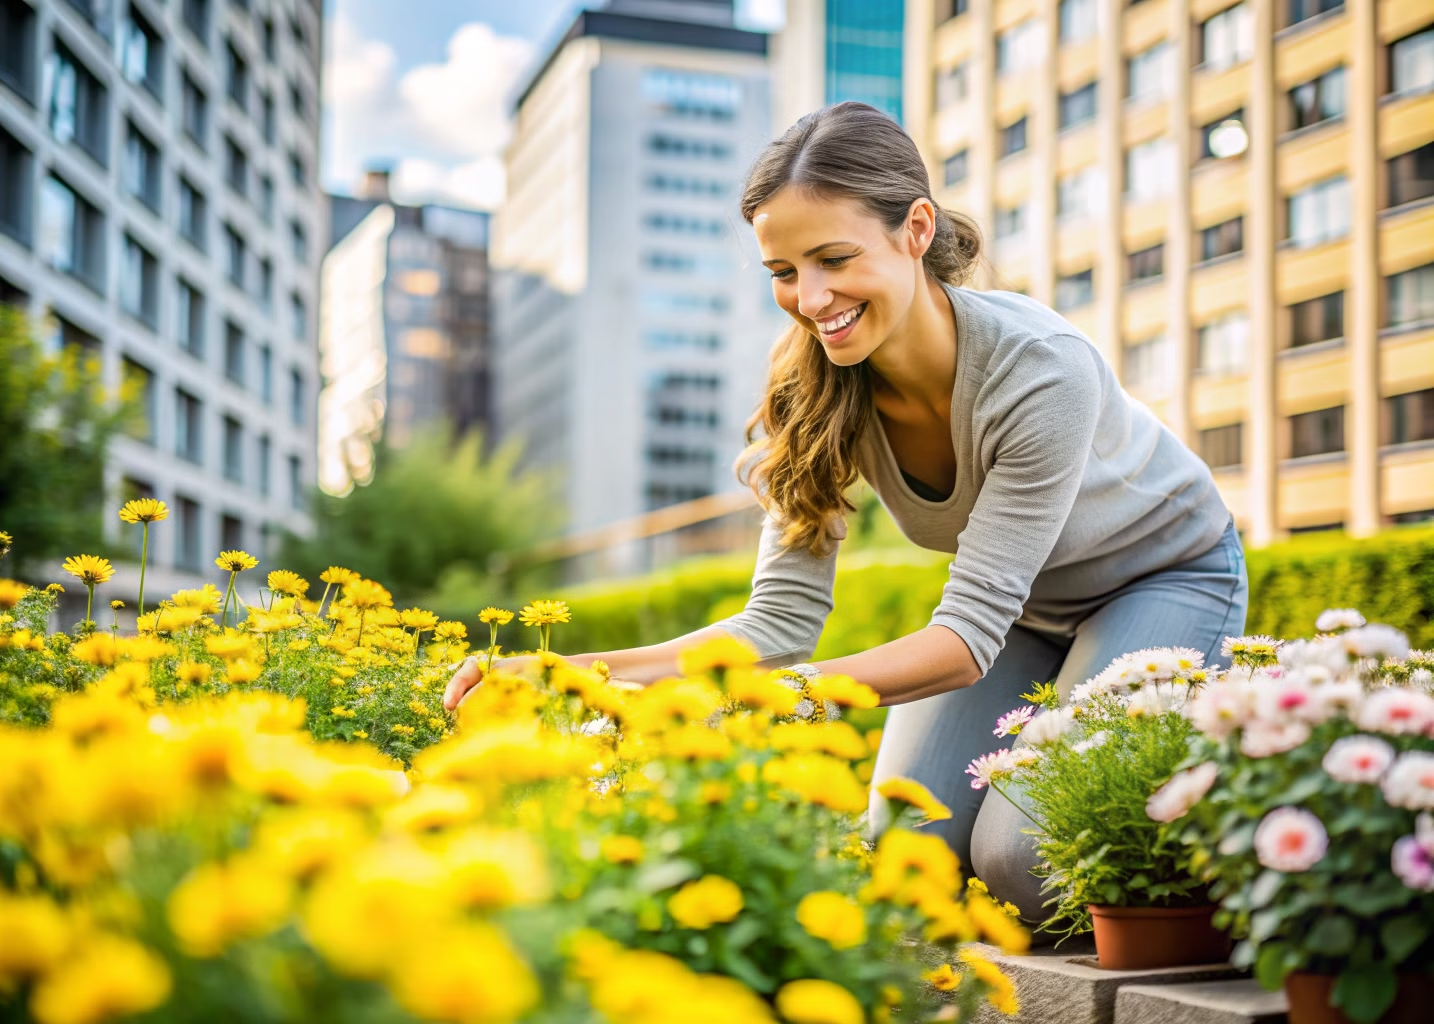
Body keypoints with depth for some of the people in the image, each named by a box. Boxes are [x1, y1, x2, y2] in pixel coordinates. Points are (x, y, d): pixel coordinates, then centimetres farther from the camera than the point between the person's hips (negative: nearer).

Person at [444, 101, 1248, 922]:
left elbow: (968, 635, -38)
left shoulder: (1041, 371, -36)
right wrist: (583, 673, -34)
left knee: (1021, 853, -21)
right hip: (1016, 599, 5)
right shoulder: (815, 383, -21)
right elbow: (785, 615, -21)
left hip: (1167, 572, -4)